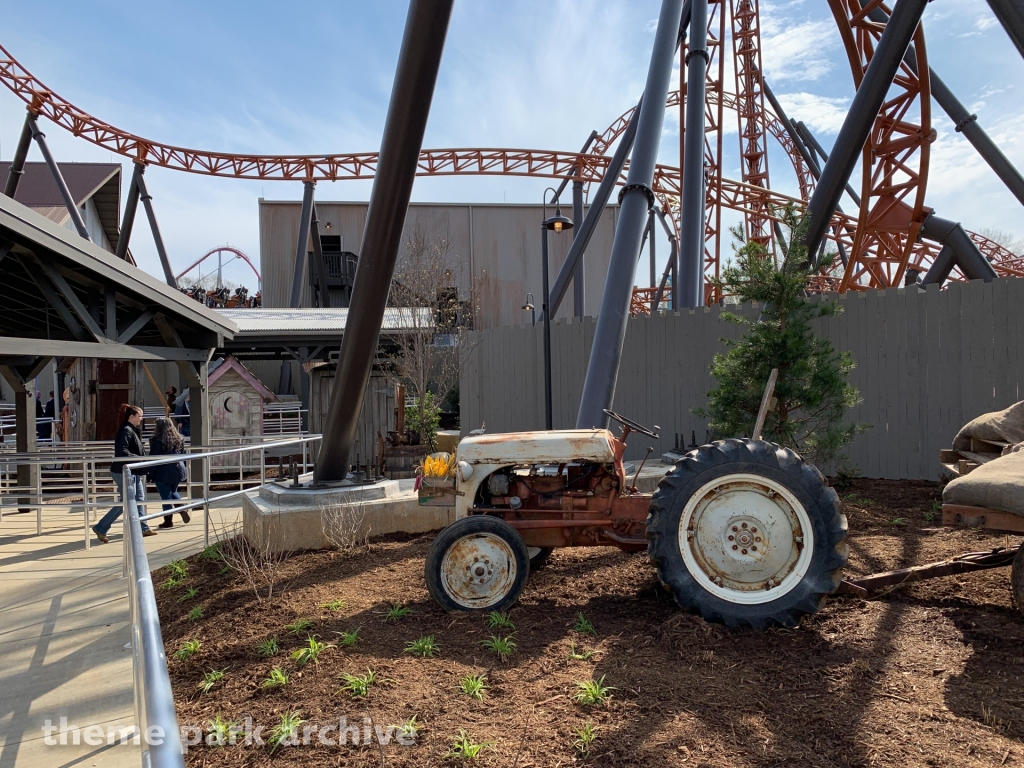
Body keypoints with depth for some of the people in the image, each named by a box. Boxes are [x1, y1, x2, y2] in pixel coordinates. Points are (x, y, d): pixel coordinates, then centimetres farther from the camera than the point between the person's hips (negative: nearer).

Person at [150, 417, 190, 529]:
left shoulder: (157, 440, -11)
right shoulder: (179, 439, 6)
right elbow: (183, 455, 13)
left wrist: (151, 474, -6)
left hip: (163, 472, -6)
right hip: (178, 470, 6)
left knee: (166, 496, 2)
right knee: (173, 491, 24)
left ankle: (168, 520, 7)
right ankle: (183, 508, 1)